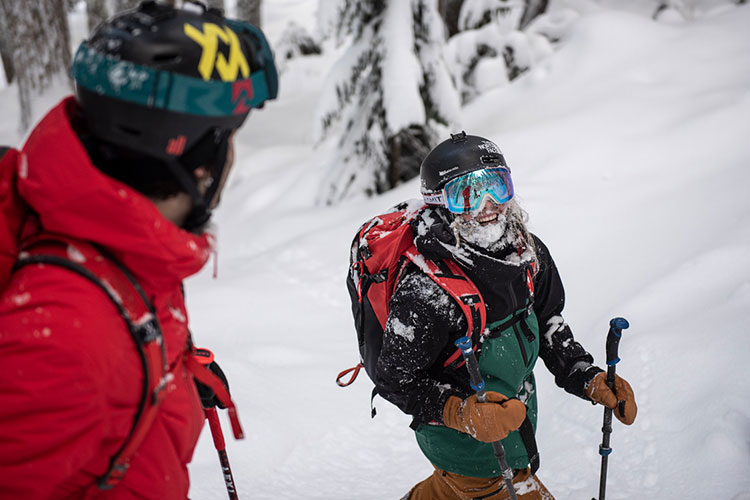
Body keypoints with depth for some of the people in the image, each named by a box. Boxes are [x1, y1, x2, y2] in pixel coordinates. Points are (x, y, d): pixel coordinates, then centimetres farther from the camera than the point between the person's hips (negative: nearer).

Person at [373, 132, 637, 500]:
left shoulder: (528, 252, -12)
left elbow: (548, 324, 5)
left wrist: (588, 380, -4)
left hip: (517, 411, 7)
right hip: (471, 449, -7)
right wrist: (462, 412, -37)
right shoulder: (424, 292, -35)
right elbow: (396, 381, -24)